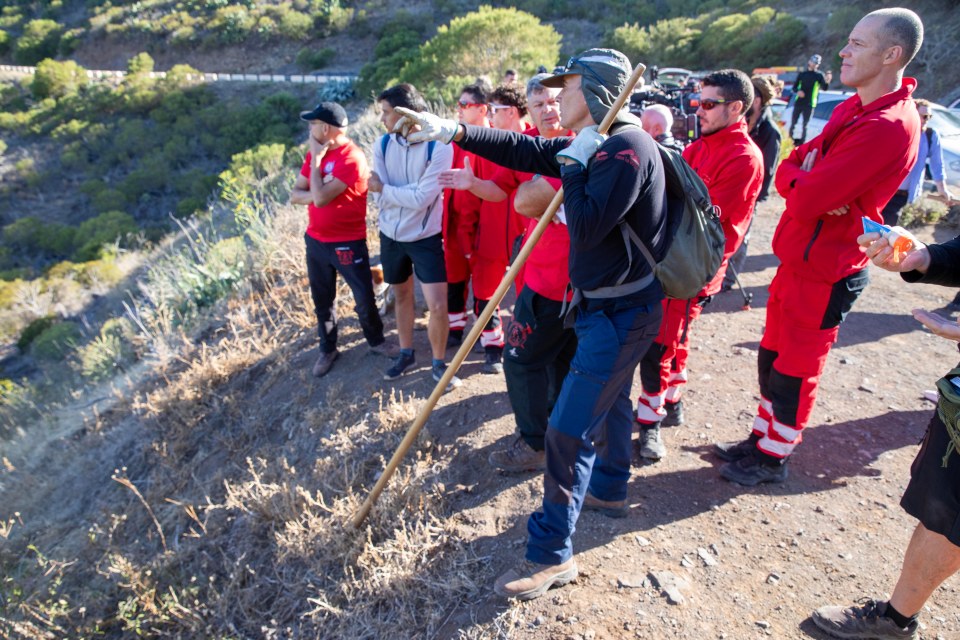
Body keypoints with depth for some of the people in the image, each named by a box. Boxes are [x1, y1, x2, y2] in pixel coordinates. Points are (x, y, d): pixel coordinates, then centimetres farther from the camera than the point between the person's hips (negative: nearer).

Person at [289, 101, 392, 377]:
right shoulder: (316, 152, 5)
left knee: (365, 300, 3)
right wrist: (318, 196, -17)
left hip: (348, 243, -7)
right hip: (315, 240, 7)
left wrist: (316, 158, -16)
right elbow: (295, 195, 3)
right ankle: (328, 349, 32)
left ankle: (376, 340, 28)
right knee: (322, 299, 16)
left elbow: (320, 197, -25)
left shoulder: (352, 159, -19)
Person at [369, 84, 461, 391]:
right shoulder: (382, 144, -4)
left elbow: (421, 199, -23)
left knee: (438, 306, -6)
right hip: (391, 235, 4)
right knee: (402, 295, 19)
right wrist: (409, 191, -22)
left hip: (426, 237, -4)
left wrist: (384, 188, -15)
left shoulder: (439, 147, -18)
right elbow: (379, 199, -11)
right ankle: (406, 353, 38)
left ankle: (438, 363, 17)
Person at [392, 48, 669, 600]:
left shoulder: (629, 148, -21)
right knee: (610, 399, 25)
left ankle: (552, 555, 7)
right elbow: (525, 151, 11)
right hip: (606, 306, 10)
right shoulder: (597, 145, 9)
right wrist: (452, 131, 9)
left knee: (568, 430, -7)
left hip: (621, 314, -10)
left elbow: (585, 228, -29)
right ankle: (610, 489, 48)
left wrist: (573, 165, -15)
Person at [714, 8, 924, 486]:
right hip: (797, 261, 9)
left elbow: (804, 200, -28)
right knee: (771, 358, 18)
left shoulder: (888, 127, -23)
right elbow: (787, 170, 5)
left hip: (823, 274, -9)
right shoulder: (853, 108, 8)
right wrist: (809, 182, -15)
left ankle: (773, 459, 26)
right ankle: (760, 439, 35)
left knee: (793, 373, 6)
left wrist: (801, 180, -8)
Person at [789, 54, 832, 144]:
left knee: (805, 125, 1)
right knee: (793, 123, 7)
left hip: (809, 104, -3)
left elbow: (824, 88, -12)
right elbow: (794, 87, 12)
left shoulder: (819, 75, 0)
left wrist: (827, 82, -34)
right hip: (798, 102, 3)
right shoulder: (801, 74, 9)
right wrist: (798, 91, -11)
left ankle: (801, 142, 6)